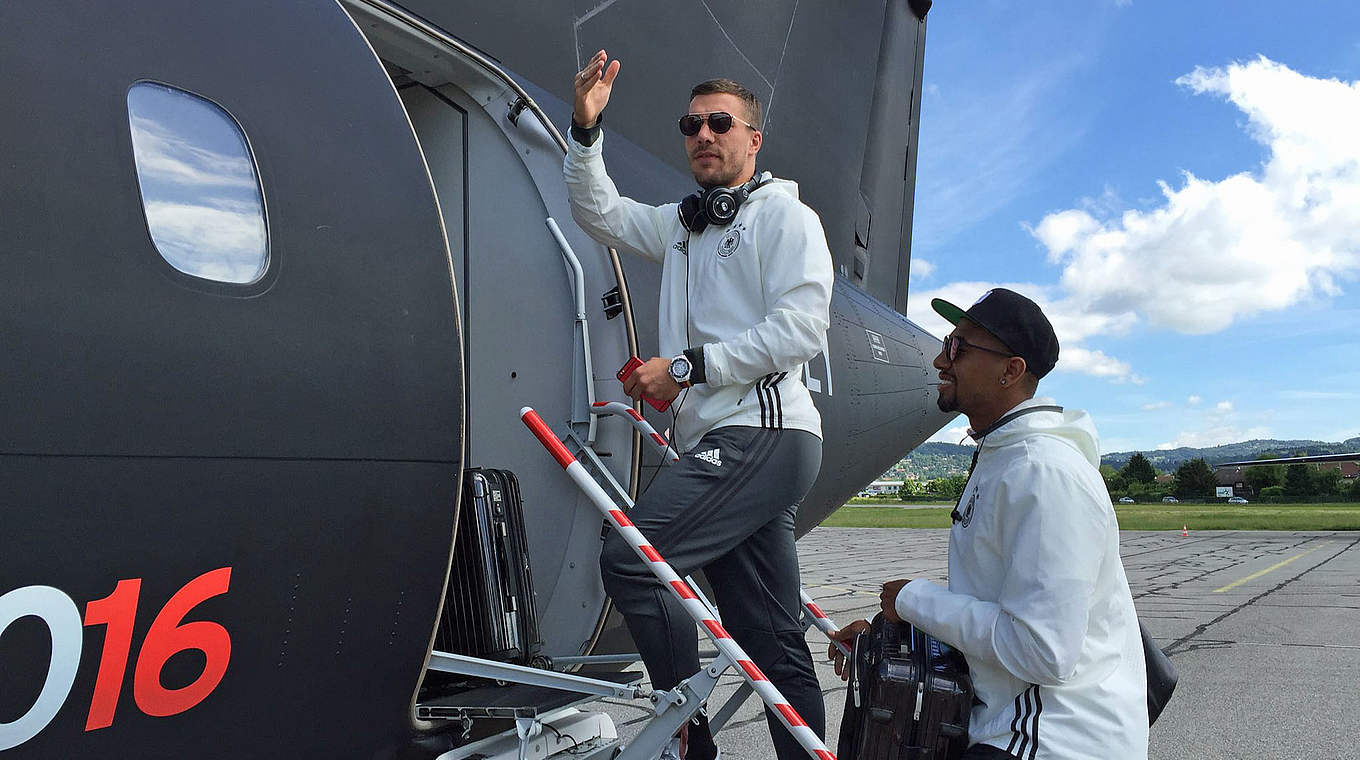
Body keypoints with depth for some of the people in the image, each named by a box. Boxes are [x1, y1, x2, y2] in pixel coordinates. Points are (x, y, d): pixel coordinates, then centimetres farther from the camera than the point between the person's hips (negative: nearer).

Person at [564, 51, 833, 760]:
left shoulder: (786, 214, 1)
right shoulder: (680, 224, 24)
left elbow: (801, 328, -11)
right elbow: (598, 211, 26)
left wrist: (686, 364, -12)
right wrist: (585, 129, 10)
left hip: (763, 434, -8)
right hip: (716, 447, 8)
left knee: (630, 558, -20)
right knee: (773, 642, 8)